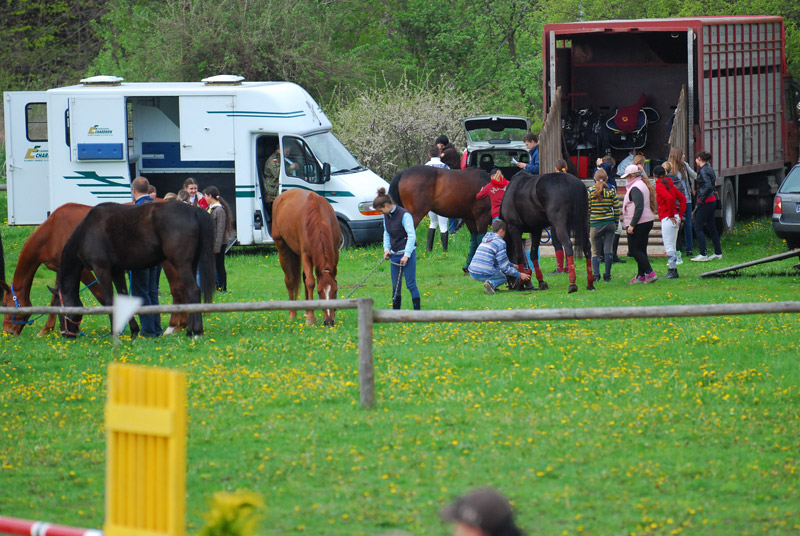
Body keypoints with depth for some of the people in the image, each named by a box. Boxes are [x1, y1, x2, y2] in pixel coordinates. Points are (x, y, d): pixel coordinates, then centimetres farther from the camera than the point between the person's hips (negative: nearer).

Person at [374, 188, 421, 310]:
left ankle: (417, 310, -4)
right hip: (394, 254, 7)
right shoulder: (386, 216, 7)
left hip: (407, 254, -7)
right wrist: (387, 249, 4)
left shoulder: (404, 215, -15)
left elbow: (412, 236, -17)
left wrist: (406, 255, -19)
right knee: (395, 285, 8)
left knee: (410, 284, -8)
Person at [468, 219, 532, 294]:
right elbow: (505, 268, -6)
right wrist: (519, 275, 6)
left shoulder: (485, 240, 19)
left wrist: (512, 265, 38)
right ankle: (491, 284, -11)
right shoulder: (500, 242, -7)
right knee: (503, 277, 22)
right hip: (485, 274, -8)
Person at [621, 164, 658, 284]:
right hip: (648, 221, 10)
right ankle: (641, 276, 15)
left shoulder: (635, 188, -16)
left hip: (638, 223, -10)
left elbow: (639, 207, -25)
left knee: (634, 250, -6)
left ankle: (650, 273, -14)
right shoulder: (644, 185, 16)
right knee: (641, 249, 13)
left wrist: (632, 224, -24)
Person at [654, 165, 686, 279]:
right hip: (675, 219, 9)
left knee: (668, 245, -6)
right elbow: (683, 198, 16)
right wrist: (680, 215, 13)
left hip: (667, 219, -9)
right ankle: (673, 270, 15)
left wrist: (671, 215, -16)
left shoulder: (659, 186, -10)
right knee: (671, 246, 13)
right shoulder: (670, 185, 15)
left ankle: (673, 270, -7)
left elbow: (669, 198, -26)